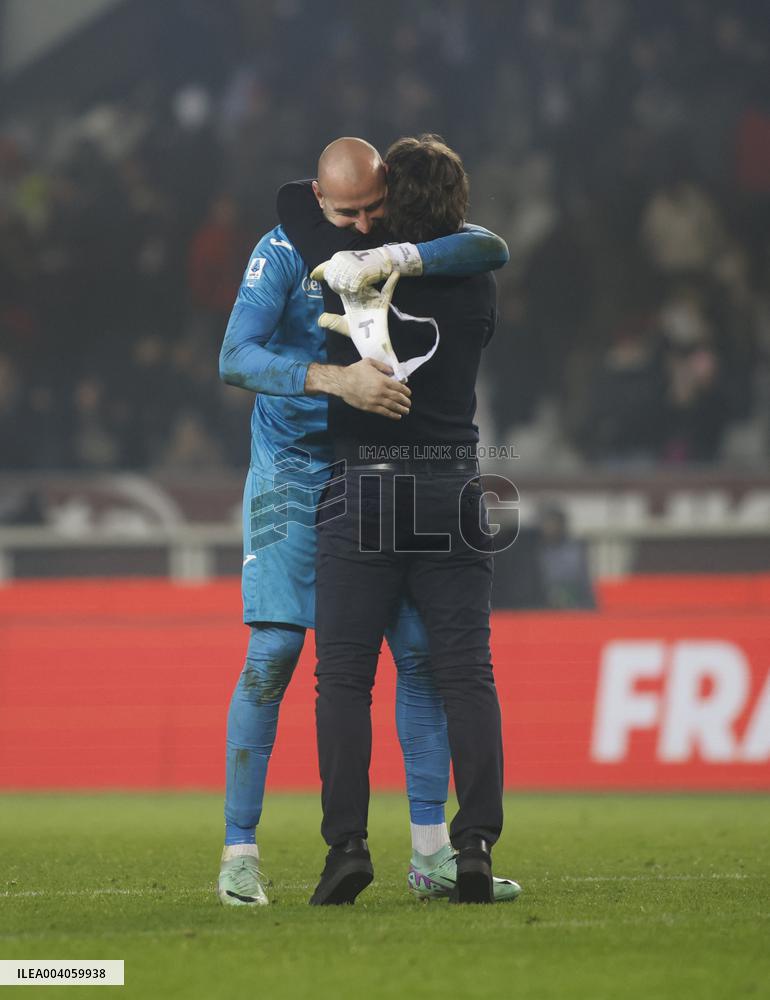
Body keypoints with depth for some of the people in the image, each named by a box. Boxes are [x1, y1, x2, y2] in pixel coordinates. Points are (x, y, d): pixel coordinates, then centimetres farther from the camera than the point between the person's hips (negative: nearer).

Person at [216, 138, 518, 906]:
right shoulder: (284, 253, -16)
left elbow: (492, 249, -24)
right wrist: (335, 380, -41)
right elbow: (235, 359, -27)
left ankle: (431, 854, 8)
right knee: (274, 653, -11)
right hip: (292, 470, -4)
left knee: (421, 652, 0)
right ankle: (239, 853, -5)